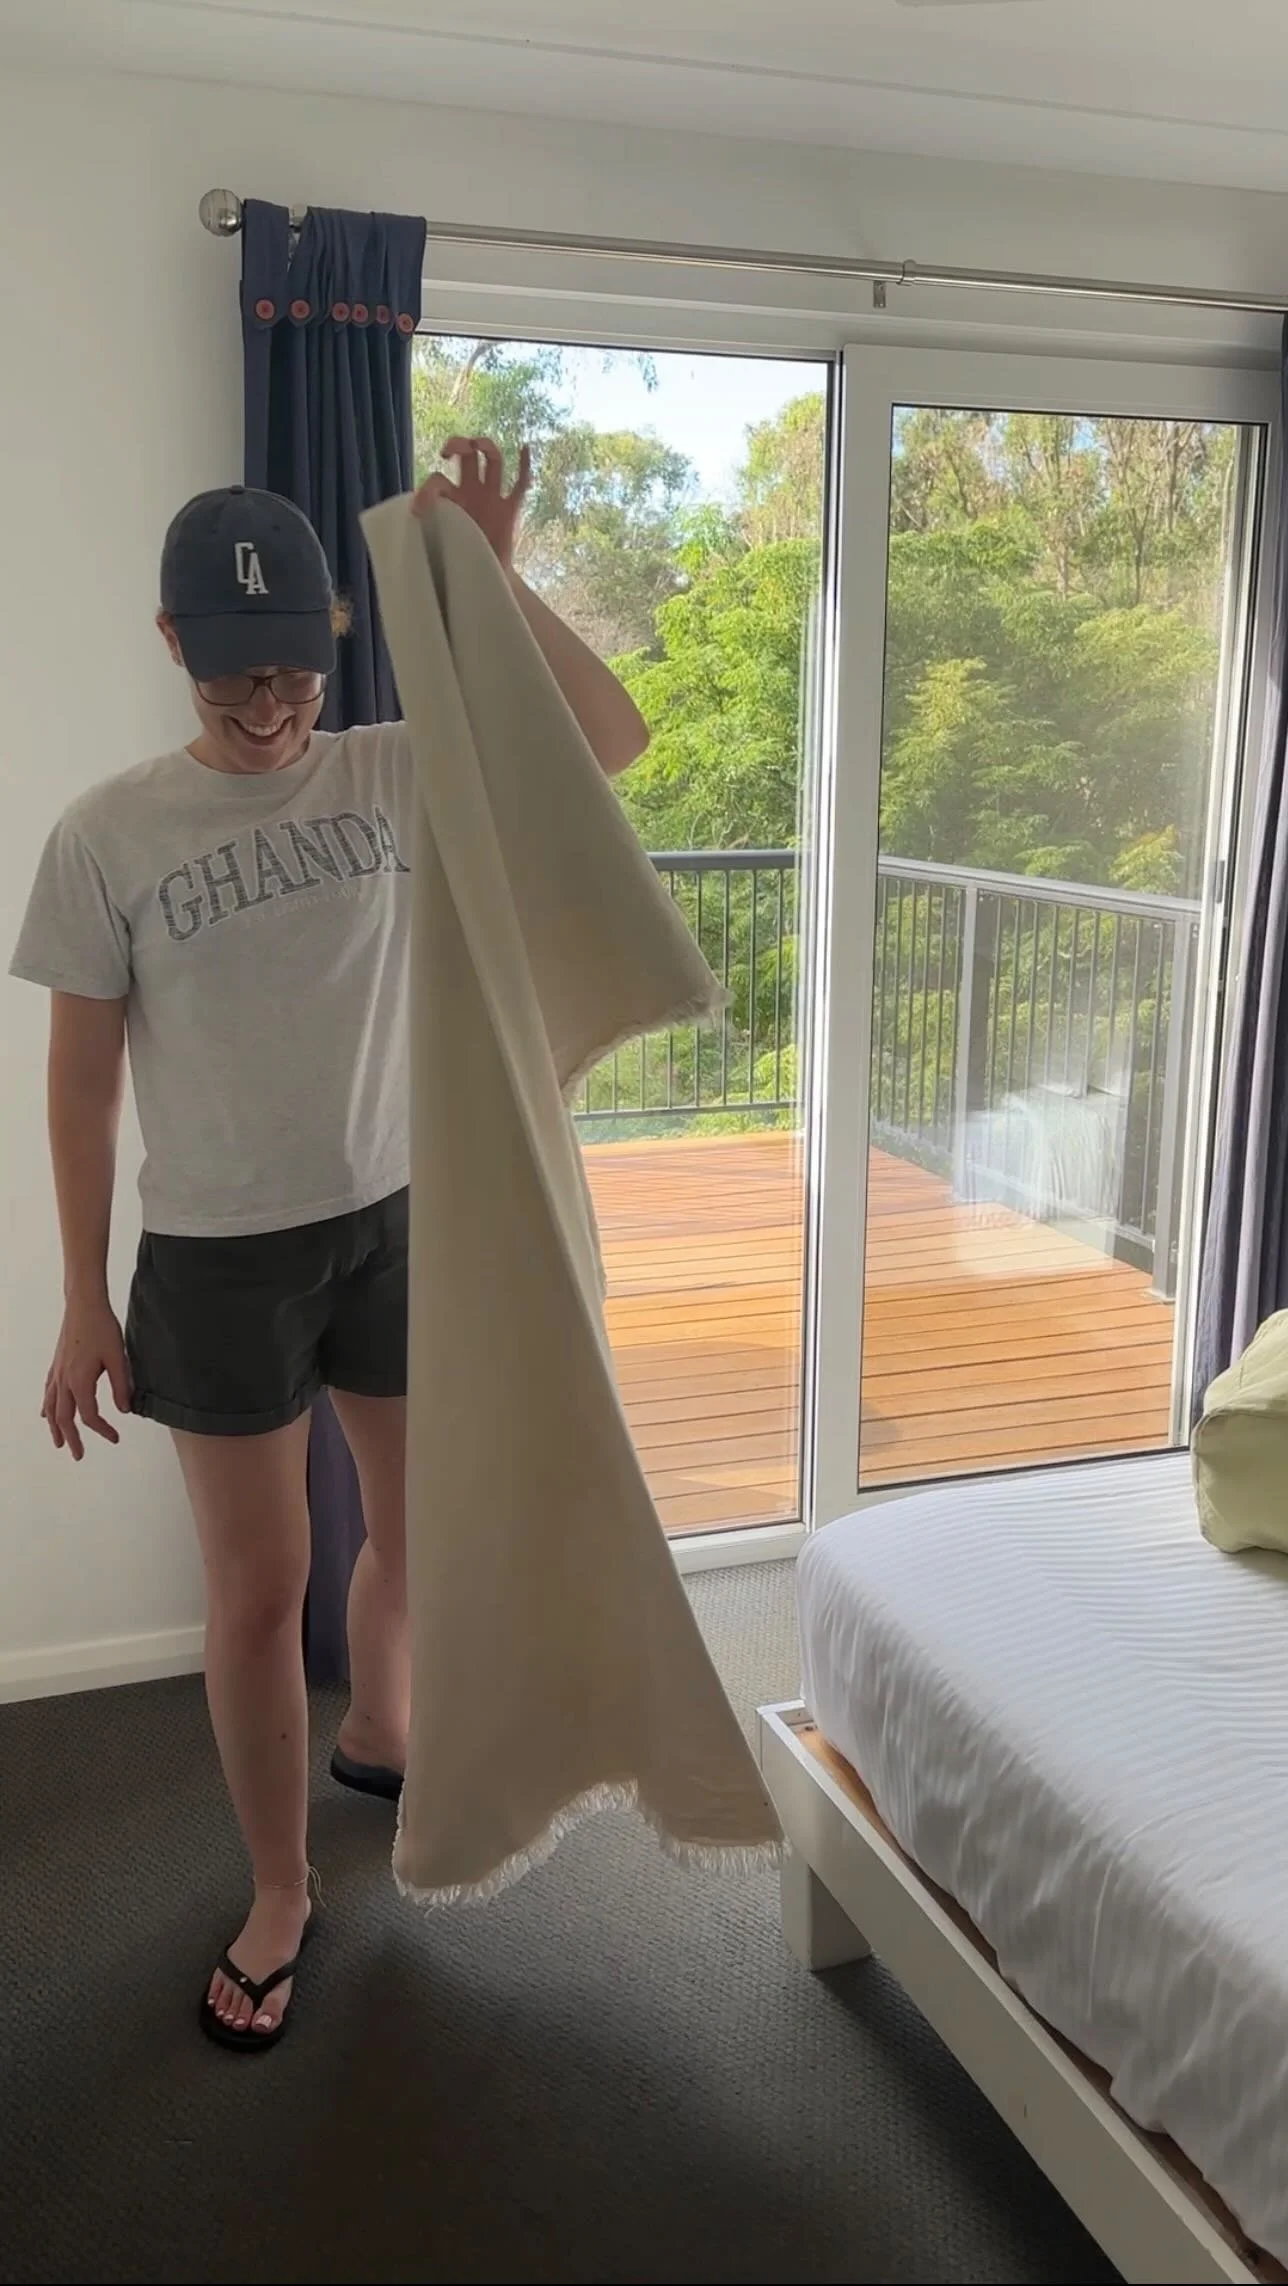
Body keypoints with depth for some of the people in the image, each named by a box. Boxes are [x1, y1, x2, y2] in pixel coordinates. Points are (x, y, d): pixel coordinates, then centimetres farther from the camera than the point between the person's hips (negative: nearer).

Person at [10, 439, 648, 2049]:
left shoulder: (393, 777, -3)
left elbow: (612, 740, -10)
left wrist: (490, 575, -20)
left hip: (398, 1224, 3)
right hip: (219, 1259, -2)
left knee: (425, 1527, 19)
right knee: (257, 1588, 6)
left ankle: (377, 1732, 50)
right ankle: (280, 1895, 28)